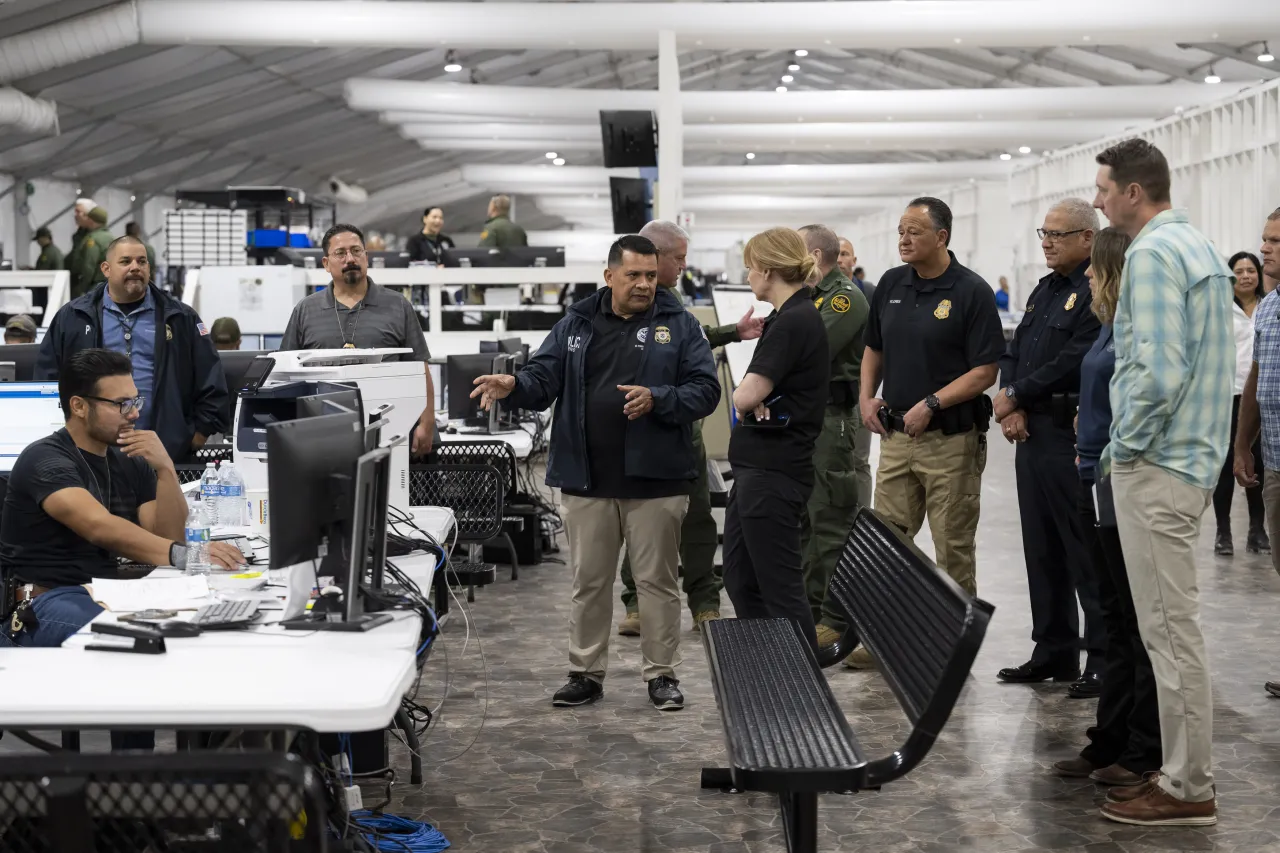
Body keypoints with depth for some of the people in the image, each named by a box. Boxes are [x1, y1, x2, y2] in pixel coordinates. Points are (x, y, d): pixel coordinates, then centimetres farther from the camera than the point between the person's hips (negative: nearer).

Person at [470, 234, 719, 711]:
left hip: (655, 479, -2)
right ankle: (586, 673, 21)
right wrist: (513, 386, -18)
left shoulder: (679, 325, 2)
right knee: (588, 582, 10)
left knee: (657, 580, 6)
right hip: (587, 480, 2)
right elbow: (543, 379, 3)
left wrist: (657, 399, -20)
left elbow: (705, 390, -4)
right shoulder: (577, 324, 8)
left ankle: (662, 675, 17)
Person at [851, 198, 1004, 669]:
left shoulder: (972, 291, -10)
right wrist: (867, 397, 4)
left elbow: (985, 370, -13)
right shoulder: (891, 284, 9)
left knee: (953, 550, 3)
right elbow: (874, 348, 20)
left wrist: (931, 404, -20)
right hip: (895, 434, 6)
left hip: (951, 439, -6)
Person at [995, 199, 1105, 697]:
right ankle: (1053, 652, 23)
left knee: (1086, 554, -4)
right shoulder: (1045, 290, 18)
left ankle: (1104, 660, 3)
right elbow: (1014, 352, 16)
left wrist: (1016, 395, -9)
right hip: (1032, 433, 9)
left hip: (1072, 438, -9)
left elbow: (1074, 362, -19)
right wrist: (1012, 408, -1)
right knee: (1042, 551, 14)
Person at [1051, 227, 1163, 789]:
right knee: (1115, 619, 14)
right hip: (1096, 486, 10)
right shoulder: (1109, 327, 14)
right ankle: (1110, 742, 23)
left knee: (1141, 622, 0)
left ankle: (1146, 754, 9)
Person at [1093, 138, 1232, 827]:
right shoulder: (1201, 247, 16)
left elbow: (1159, 368, -25)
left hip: (1157, 463, -10)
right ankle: (1185, 769, 23)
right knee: (1171, 624, 15)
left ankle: (1187, 790, 3)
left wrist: (1127, 443, -12)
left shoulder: (1152, 253, -15)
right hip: (1193, 455, 10)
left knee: (1170, 629, -4)